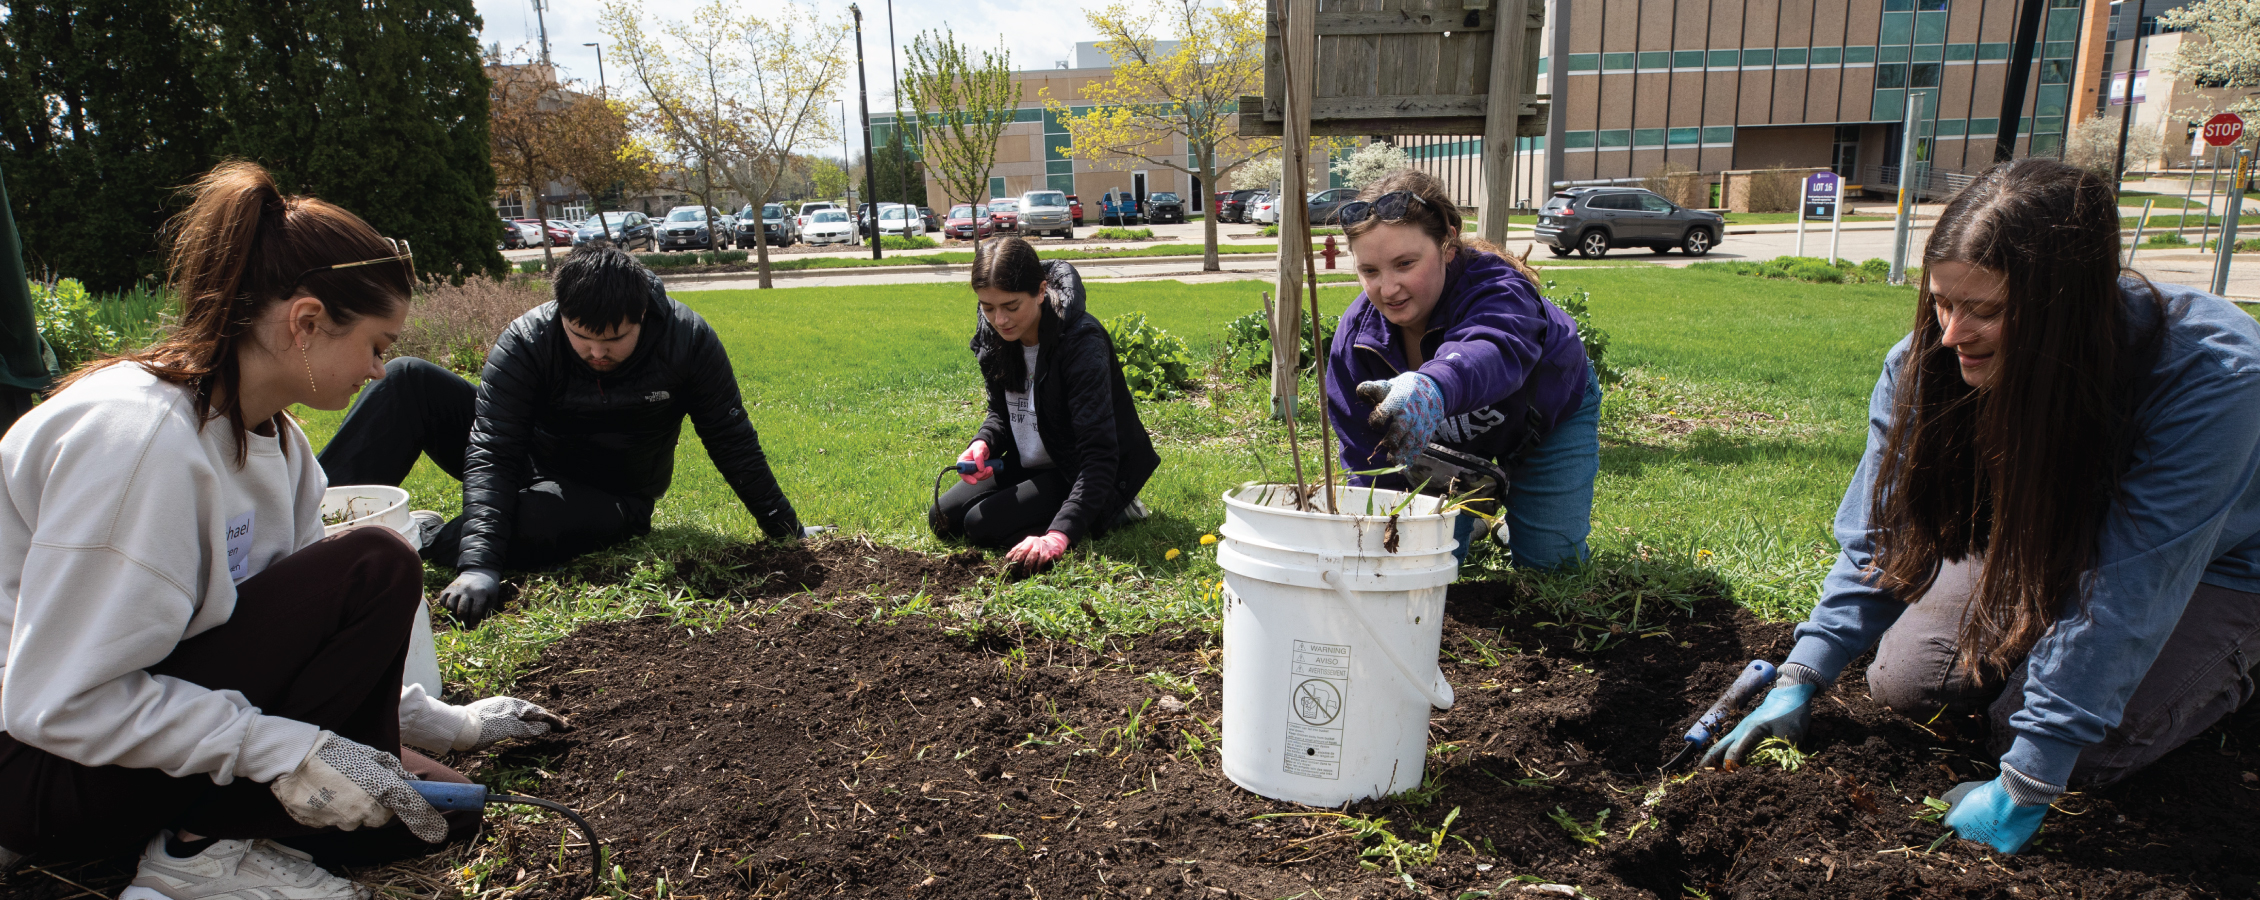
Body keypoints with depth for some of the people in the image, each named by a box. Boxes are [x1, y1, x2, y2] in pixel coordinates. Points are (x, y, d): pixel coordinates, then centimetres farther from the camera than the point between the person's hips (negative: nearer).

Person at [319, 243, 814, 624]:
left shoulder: (689, 339, -20)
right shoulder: (526, 340, -21)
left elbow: (731, 438, -9)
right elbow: (491, 453, -27)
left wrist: (783, 525, -6)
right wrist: (478, 564, -39)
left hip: (610, 500, -2)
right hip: (526, 468, 2)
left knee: (533, 518, -38)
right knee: (405, 380, -15)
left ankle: (425, 538, -12)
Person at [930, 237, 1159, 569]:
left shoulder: (1082, 342, -30)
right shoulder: (994, 335, -7)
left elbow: (1099, 453, -35)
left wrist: (1059, 534, -45)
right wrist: (983, 444, -16)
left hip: (1080, 475, -8)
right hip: (1029, 466, 8)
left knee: (982, 526, -21)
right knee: (943, 519, 1)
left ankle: (1111, 512, -5)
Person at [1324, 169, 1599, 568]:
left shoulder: (1498, 289, -43)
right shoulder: (1356, 334, -29)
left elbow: (1493, 350, -70)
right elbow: (1368, 459, -22)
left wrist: (1431, 386, -93)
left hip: (1551, 418, -2)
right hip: (1451, 440, 3)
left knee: (1550, 562, -4)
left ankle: (1518, 511, 31)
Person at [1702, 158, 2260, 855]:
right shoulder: (1928, 363, -24)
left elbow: (2129, 592, -37)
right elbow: (1883, 540, -16)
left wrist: (2025, 785, -35)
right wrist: (1802, 678, -25)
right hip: (2039, 548, 4)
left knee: (2081, 750, -20)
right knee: (1905, 681, -10)